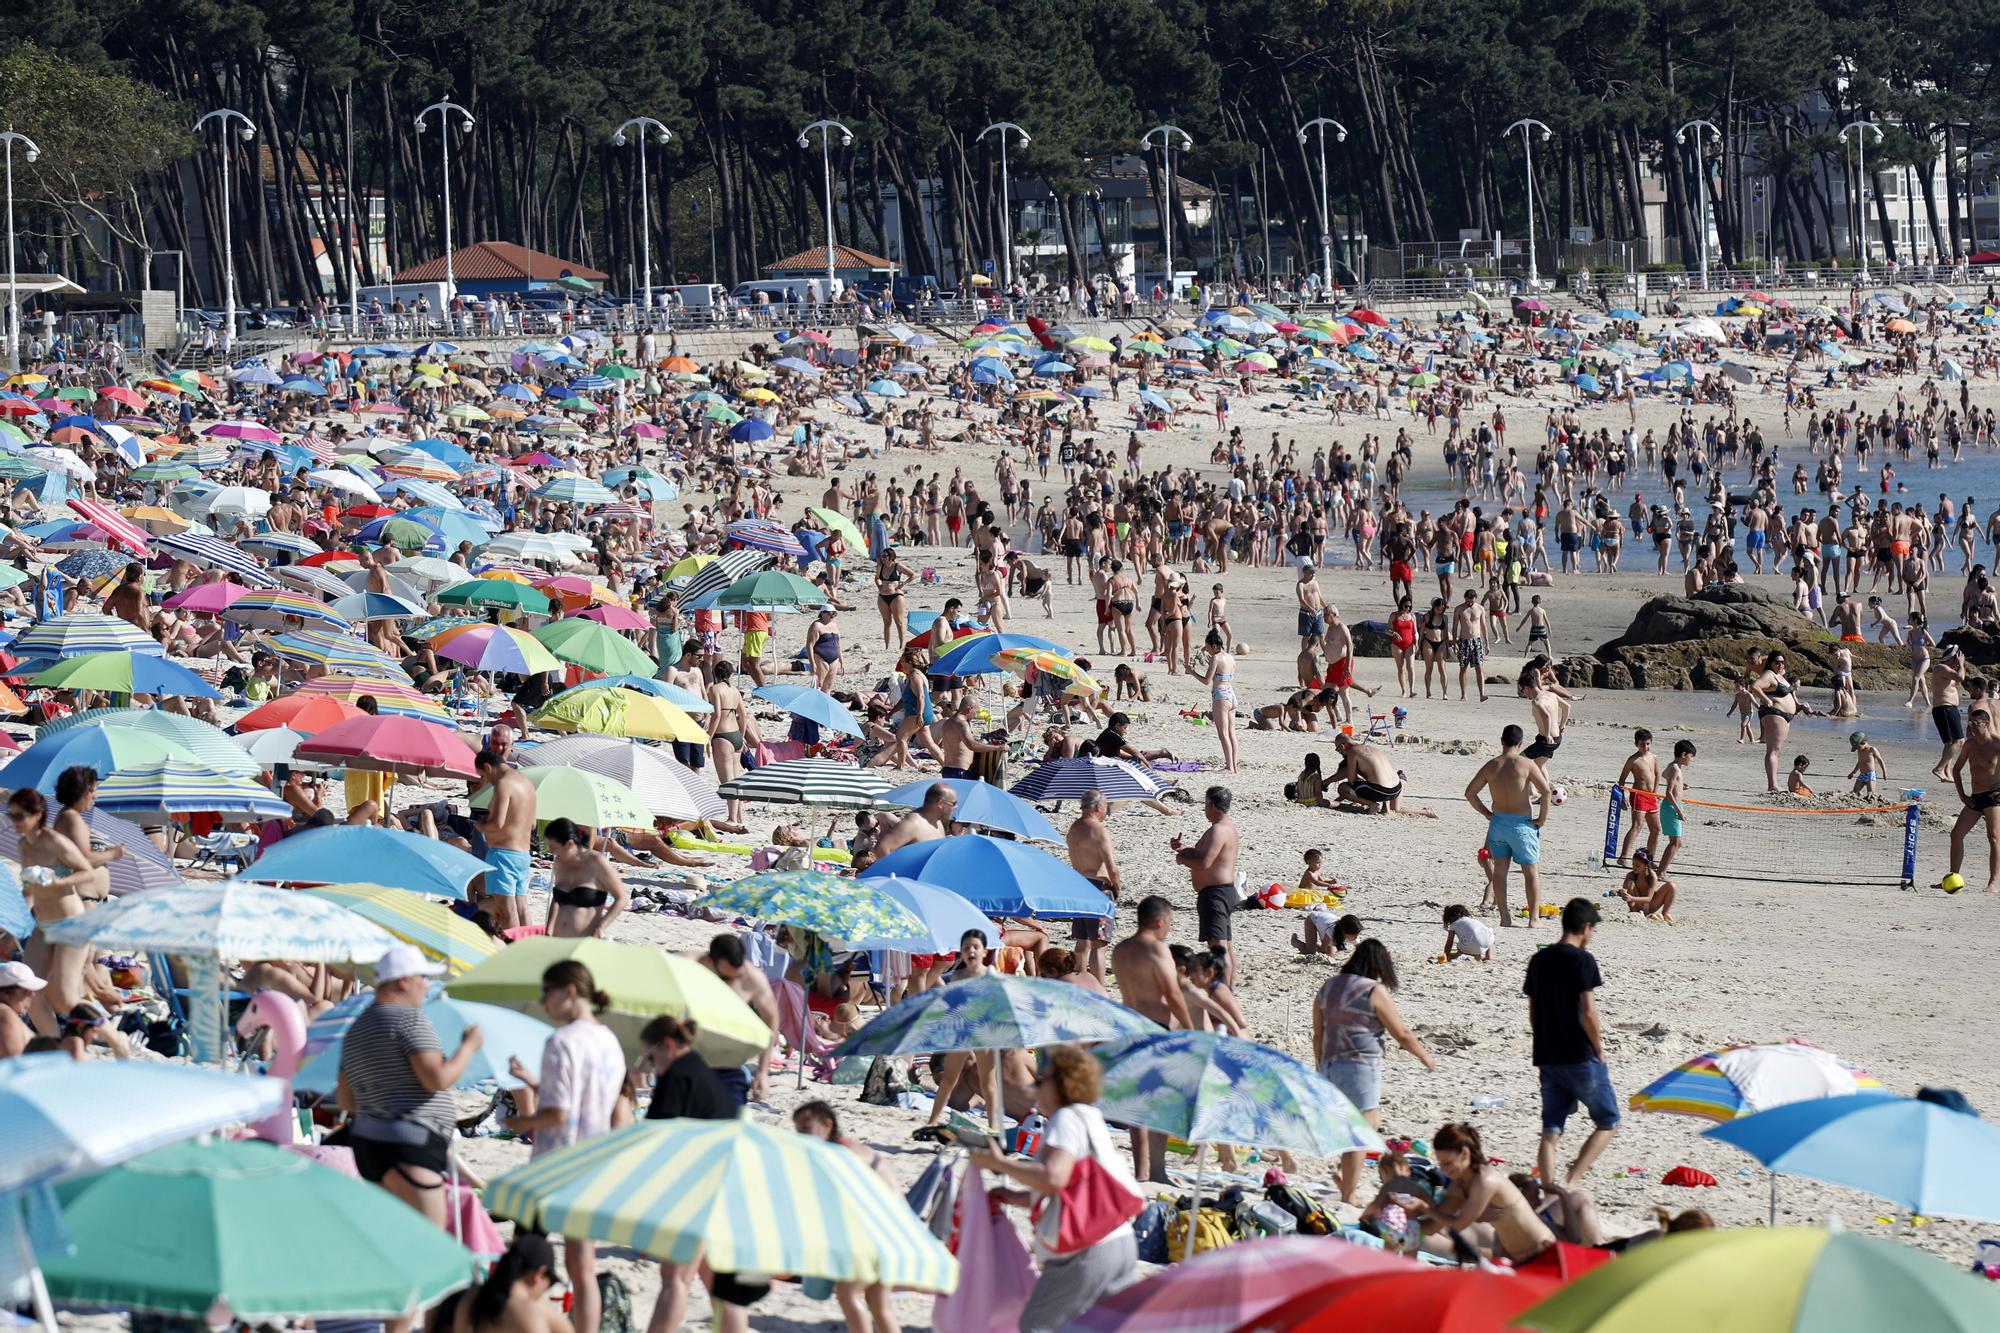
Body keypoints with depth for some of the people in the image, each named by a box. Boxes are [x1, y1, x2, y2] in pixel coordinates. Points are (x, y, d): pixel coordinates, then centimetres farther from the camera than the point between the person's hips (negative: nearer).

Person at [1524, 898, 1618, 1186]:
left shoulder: (1539, 960, 10)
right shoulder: (1581, 960, -12)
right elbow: (1588, 1013, -17)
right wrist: (1599, 1051, -5)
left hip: (1547, 1058, 6)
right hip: (1581, 1058, -6)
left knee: (1550, 1133, 6)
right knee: (1607, 1123, 6)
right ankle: (1570, 1184, -8)